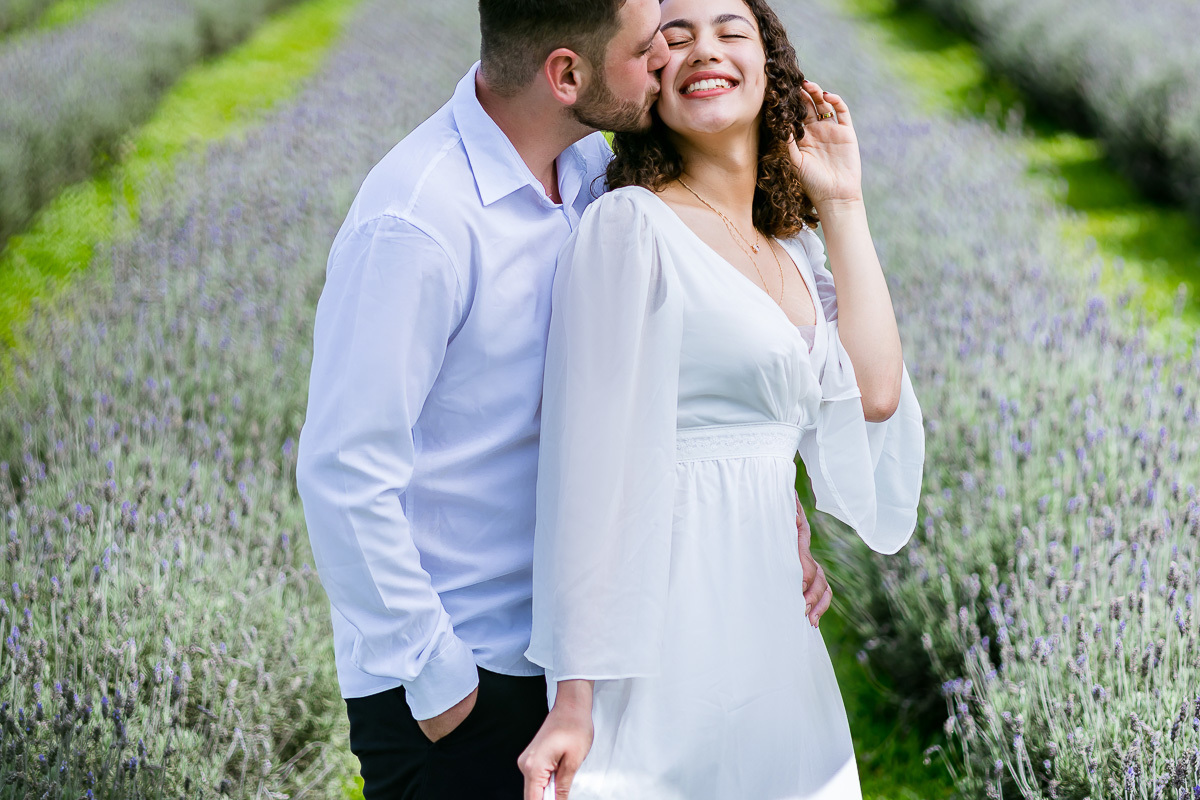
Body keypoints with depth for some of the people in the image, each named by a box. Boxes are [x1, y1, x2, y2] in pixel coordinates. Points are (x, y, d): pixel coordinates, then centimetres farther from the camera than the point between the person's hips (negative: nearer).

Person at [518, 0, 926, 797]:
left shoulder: (792, 245, 15)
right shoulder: (630, 225, -10)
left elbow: (875, 394, 3)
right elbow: (590, 462, -15)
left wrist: (843, 207, 6)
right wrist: (575, 698, -19)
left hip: (771, 627, 8)